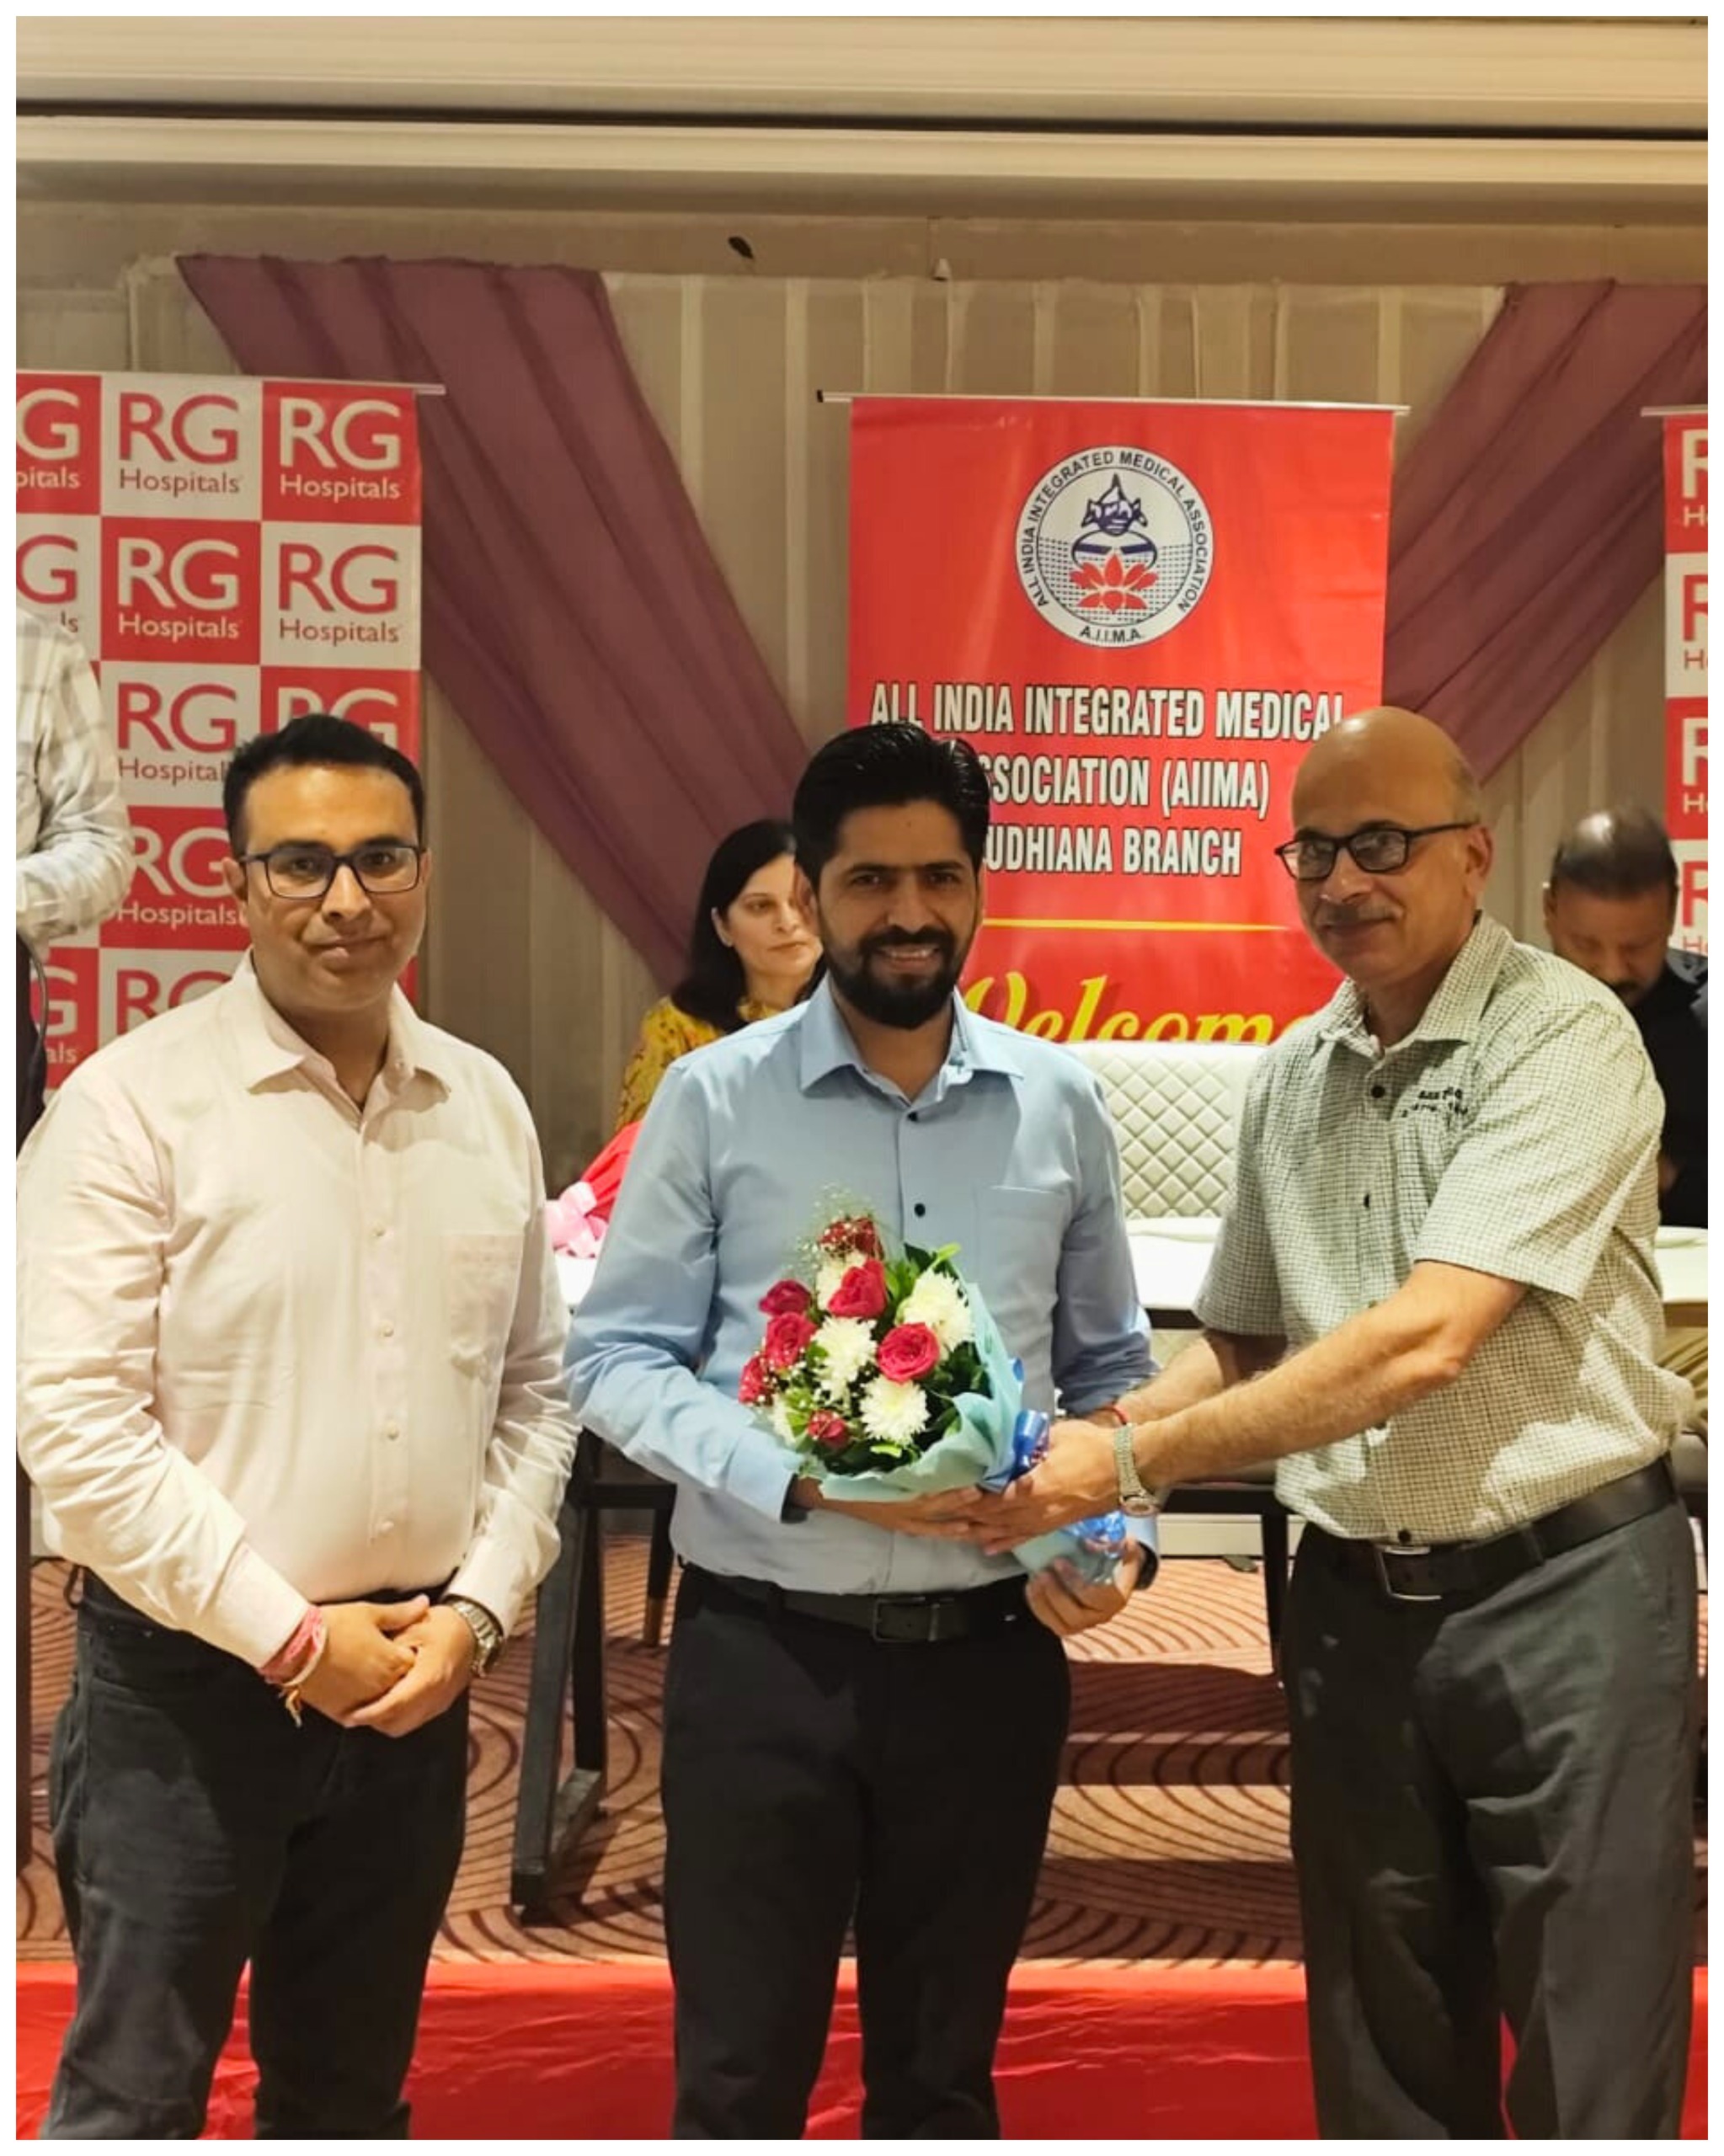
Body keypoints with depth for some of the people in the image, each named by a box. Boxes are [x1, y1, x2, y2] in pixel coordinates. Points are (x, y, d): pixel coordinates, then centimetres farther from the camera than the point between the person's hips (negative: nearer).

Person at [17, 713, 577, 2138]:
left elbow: (537, 1390, 10)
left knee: (351, 2094, 19)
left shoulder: (486, 1106, 5)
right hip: (188, 1680, -4)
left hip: (412, 1679, 5)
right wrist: (288, 1638, -15)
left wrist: (478, 1607, -3)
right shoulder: (134, 1101, -11)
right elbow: (75, 1419, -15)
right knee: (133, 2101, 6)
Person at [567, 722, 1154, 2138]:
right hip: (764, 1651, -2)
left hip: (986, 1651, 3)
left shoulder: (1059, 1103, 3)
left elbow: (1114, 1367, 13)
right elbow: (614, 1360, -5)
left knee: (945, 2071, 19)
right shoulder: (716, 1095, -5)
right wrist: (802, 1477, -18)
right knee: (740, 2072, 11)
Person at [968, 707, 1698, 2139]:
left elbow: (1423, 1341, -23)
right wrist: (1083, 1445, -1)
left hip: (1560, 1586, -6)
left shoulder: (1563, 1037, -14)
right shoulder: (1290, 1075, 8)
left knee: (1591, 2070, 4)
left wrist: (1134, 1462, -21)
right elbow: (1245, 1342, 17)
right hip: (1354, 1595, 6)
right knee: (1384, 2057, 17)